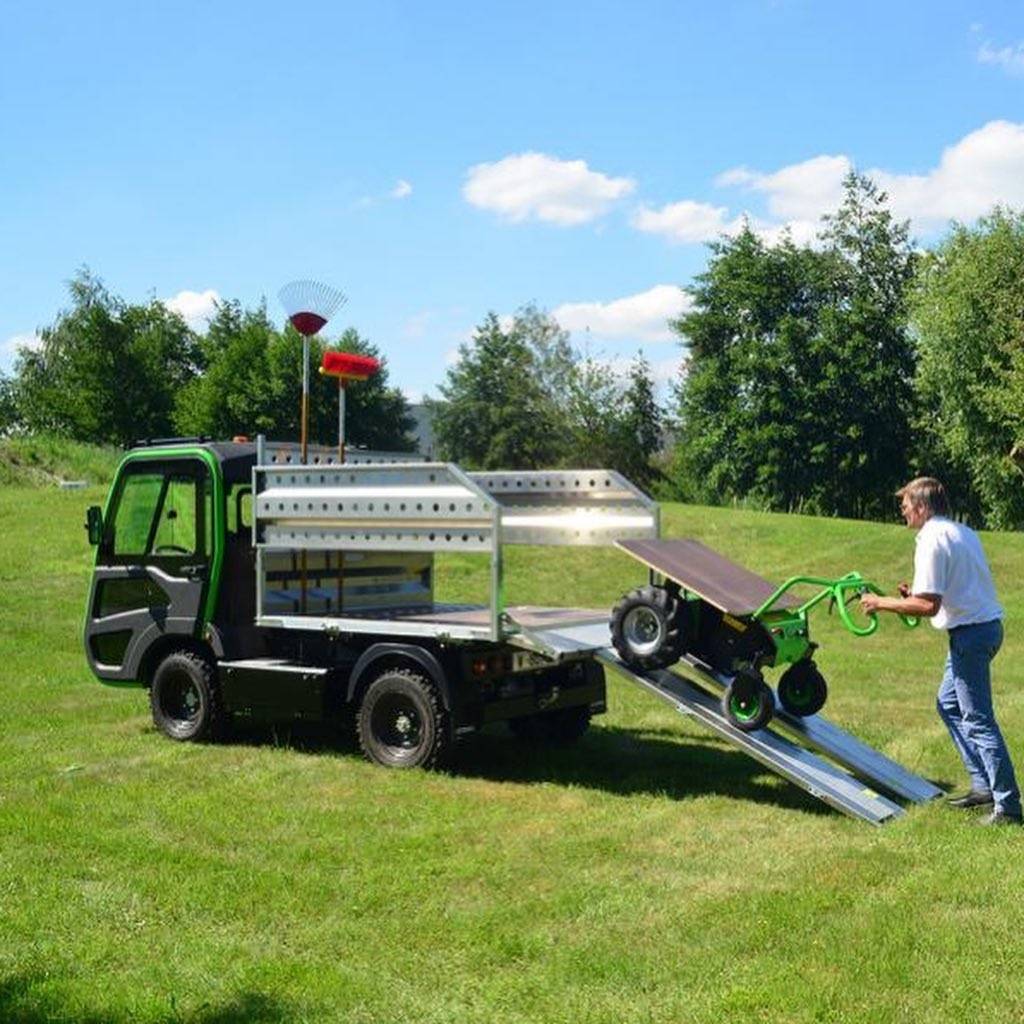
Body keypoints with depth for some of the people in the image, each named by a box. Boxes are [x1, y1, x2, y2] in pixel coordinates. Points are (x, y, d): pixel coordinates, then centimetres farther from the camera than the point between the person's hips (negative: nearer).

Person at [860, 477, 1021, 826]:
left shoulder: (932, 539, -16)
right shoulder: (962, 532, 14)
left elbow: (929, 605, -21)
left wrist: (882, 603, -10)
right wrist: (915, 593, 15)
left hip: (970, 632, -10)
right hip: (987, 624, 10)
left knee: (978, 719, -5)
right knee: (949, 704, 20)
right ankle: (983, 785, 24)